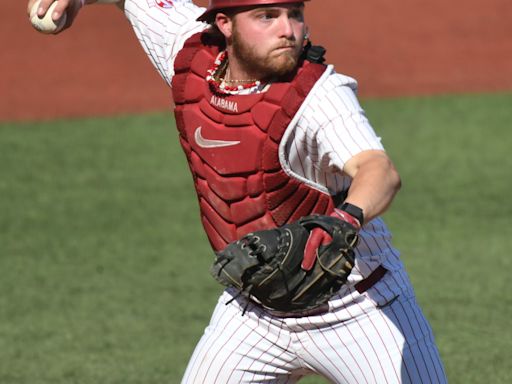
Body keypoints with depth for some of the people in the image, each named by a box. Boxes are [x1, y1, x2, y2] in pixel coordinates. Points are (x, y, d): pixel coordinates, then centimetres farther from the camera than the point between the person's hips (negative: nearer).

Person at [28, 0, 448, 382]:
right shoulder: (189, 53, -8)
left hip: (358, 314, -5)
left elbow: (380, 172, -43)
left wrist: (346, 221, -63)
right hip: (253, 315, 5)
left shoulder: (320, 95, -25)